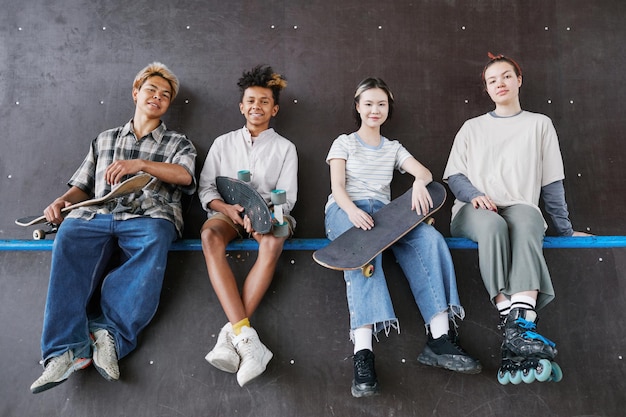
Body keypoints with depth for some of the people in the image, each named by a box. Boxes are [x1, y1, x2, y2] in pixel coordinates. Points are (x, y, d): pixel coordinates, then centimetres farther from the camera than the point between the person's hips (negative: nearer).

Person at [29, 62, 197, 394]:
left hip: (148, 217, -2)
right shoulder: (105, 140, 32)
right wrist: (62, 201, 7)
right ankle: (67, 348, -36)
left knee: (154, 239, -38)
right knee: (69, 235, -31)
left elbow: (184, 175, 1)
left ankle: (109, 332, -38)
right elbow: (83, 186, 28)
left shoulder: (178, 143, 24)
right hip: (97, 215, 2)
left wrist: (140, 164, -10)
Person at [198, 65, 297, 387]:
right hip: (228, 211, 1)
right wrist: (226, 207, -14)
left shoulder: (285, 148, 13)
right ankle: (245, 333, -45)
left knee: (273, 241, -38)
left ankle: (230, 335, -41)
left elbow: (287, 197, 3)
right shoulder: (223, 143, 17)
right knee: (210, 235, -36)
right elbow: (205, 188, 9)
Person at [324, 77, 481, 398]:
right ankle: (363, 353, -52)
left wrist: (419, 182, -21)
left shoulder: (393, 148, 26)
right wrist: (353, 211, -23)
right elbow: (337, 187, 1)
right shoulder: (343, 143, 17)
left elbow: (425, 172, 7)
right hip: (345, 211, -3)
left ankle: (440, 338, -36)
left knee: (428, 238, -29)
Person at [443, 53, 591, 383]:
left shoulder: (539, 124, 20)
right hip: (474, 211, 1)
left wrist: (566, 230, 11)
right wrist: (475, 194, -10)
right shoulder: (472, 127, 21)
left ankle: (521, 323, -52)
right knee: (493, 224, -38)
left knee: (526, 222, -39)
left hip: (521, 206, 0)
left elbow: (551, 182, 15)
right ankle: (512, 324, -43)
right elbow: (453, 176, 11)